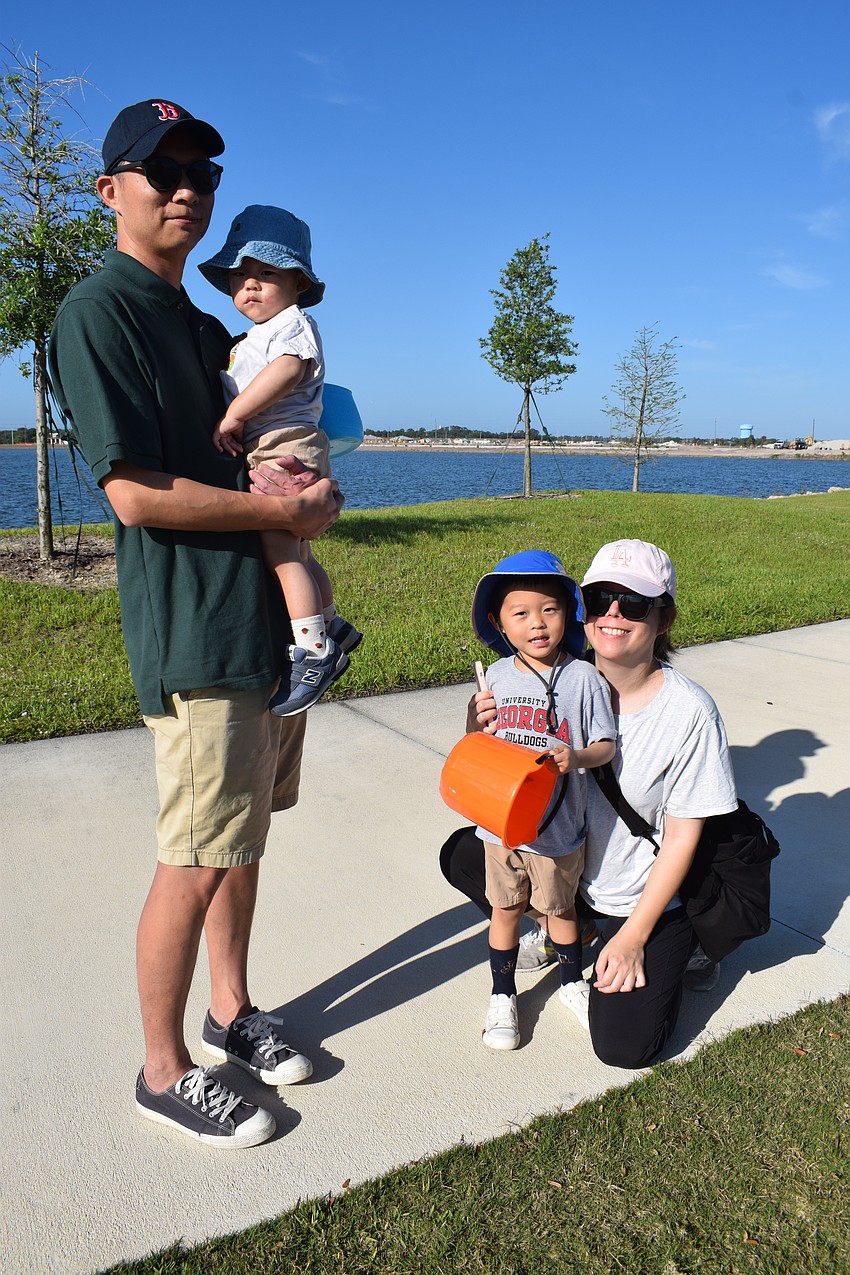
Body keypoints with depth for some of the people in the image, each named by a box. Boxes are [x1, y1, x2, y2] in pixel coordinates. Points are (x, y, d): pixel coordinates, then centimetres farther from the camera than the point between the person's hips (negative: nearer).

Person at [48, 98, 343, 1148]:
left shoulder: (208, 326, 19)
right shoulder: (97, 313, -8)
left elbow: (256, 436, 26)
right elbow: (138, 494, -17)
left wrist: (302, 474, 2)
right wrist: (288, 509, -11)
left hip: (262, 616, 9)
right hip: (195, 632, -9)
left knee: (246, 832, 17)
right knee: (197, 857, -1)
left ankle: (231, 1012, 35)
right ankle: (164, 1070, 20)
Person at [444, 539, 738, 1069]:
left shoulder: (689, 711, -21)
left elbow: (681, 840, -14)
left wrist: (633, 937, -13)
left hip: (653, 898, -4)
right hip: (571, 871, 4)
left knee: (624, 1044, -15)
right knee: (460, 853, -5)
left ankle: (674, 956, 16)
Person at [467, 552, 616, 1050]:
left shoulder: (583, 678, -11)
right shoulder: (496, 677, -3)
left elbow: (606, 745, -8)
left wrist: (577, 756, -28)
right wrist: (477, 724, -14)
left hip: (558, 824, -2)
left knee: (560, 906, 18)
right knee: (506, 907, 16)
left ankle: (573, 980, 44)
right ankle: (503, 995, 35)